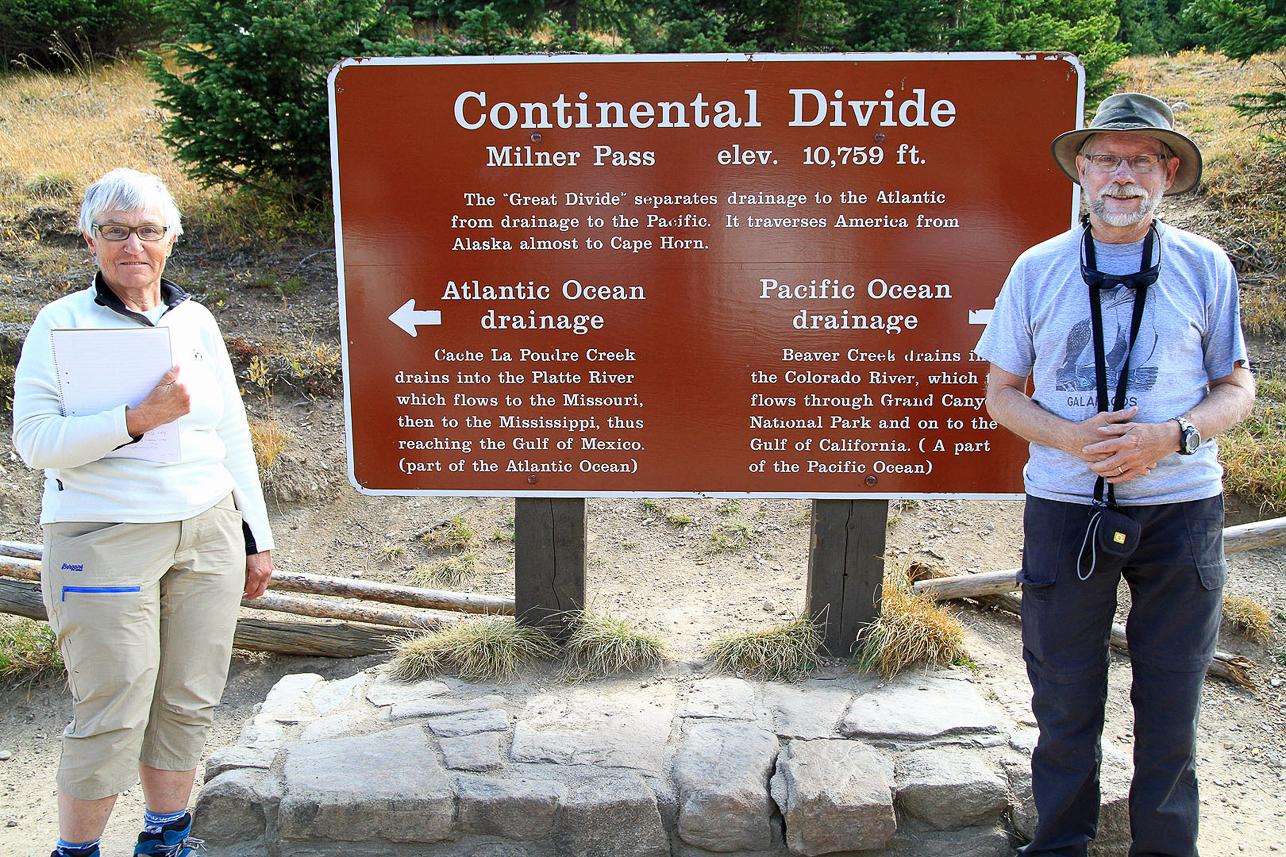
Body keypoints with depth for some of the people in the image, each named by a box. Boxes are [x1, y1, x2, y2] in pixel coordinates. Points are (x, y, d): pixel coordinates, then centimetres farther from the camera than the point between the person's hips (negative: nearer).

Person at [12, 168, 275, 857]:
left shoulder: (195, 321, 10)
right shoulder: (61, 324, -2)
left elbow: (233, 435, 14)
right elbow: (33, 441, -10)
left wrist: (256, 538, 12)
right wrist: (139, 418, -21)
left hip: (209, 535, 4)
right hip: (104, 540, -4)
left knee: (188, 699, 8)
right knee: (112, 714, -2)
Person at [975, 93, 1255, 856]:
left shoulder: (1204, 267, 2)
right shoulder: (1038, 270, 3)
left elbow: (1238, 389, 6)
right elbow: (1002, 393, 6)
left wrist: (1170, 437, -15)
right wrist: (1070, 438, -14)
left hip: (1181, 506, 0)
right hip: (1066, 506, 0)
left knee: (1171, 696, 9)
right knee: (1065, 693, 9)